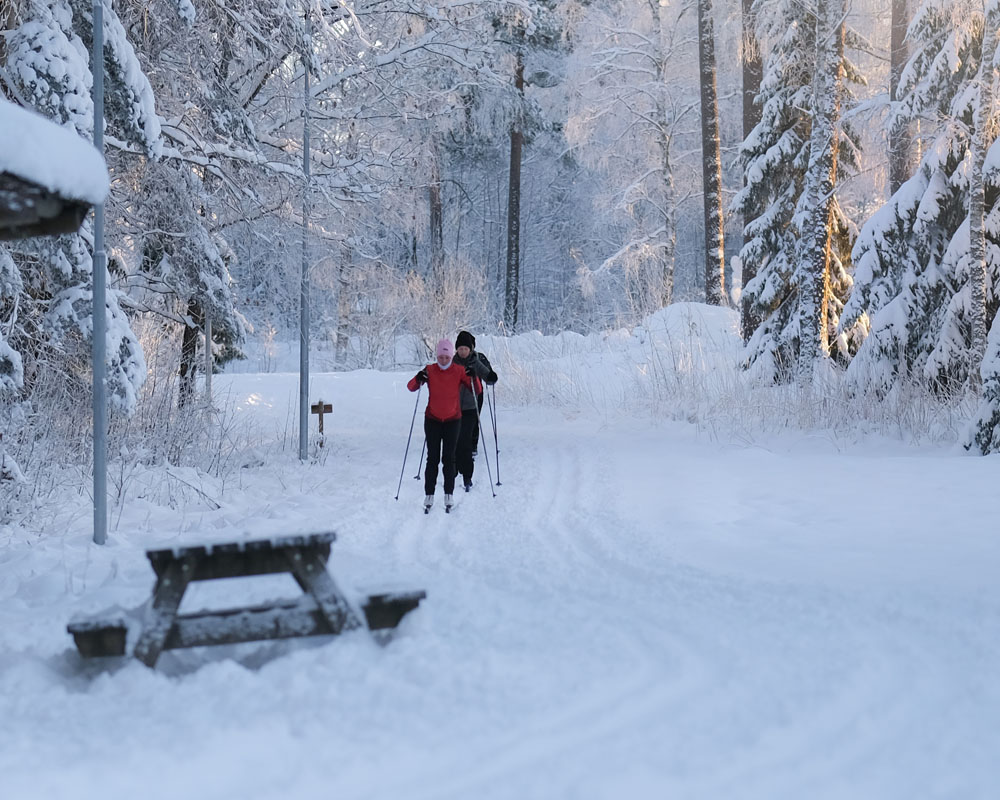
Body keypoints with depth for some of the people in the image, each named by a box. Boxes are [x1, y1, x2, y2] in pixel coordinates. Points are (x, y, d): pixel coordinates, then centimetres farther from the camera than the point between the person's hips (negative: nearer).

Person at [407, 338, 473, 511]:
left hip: (453, 420, 0)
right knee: (433, 459, 0)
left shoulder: (459, 371, -5)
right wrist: (418, 379, -29)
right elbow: (411, 387, -8)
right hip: (432, 420, 0)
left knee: (449, 459, 2)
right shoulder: (430, 370, -5)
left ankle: (449, 494, 10)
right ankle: (429, 494, 6)